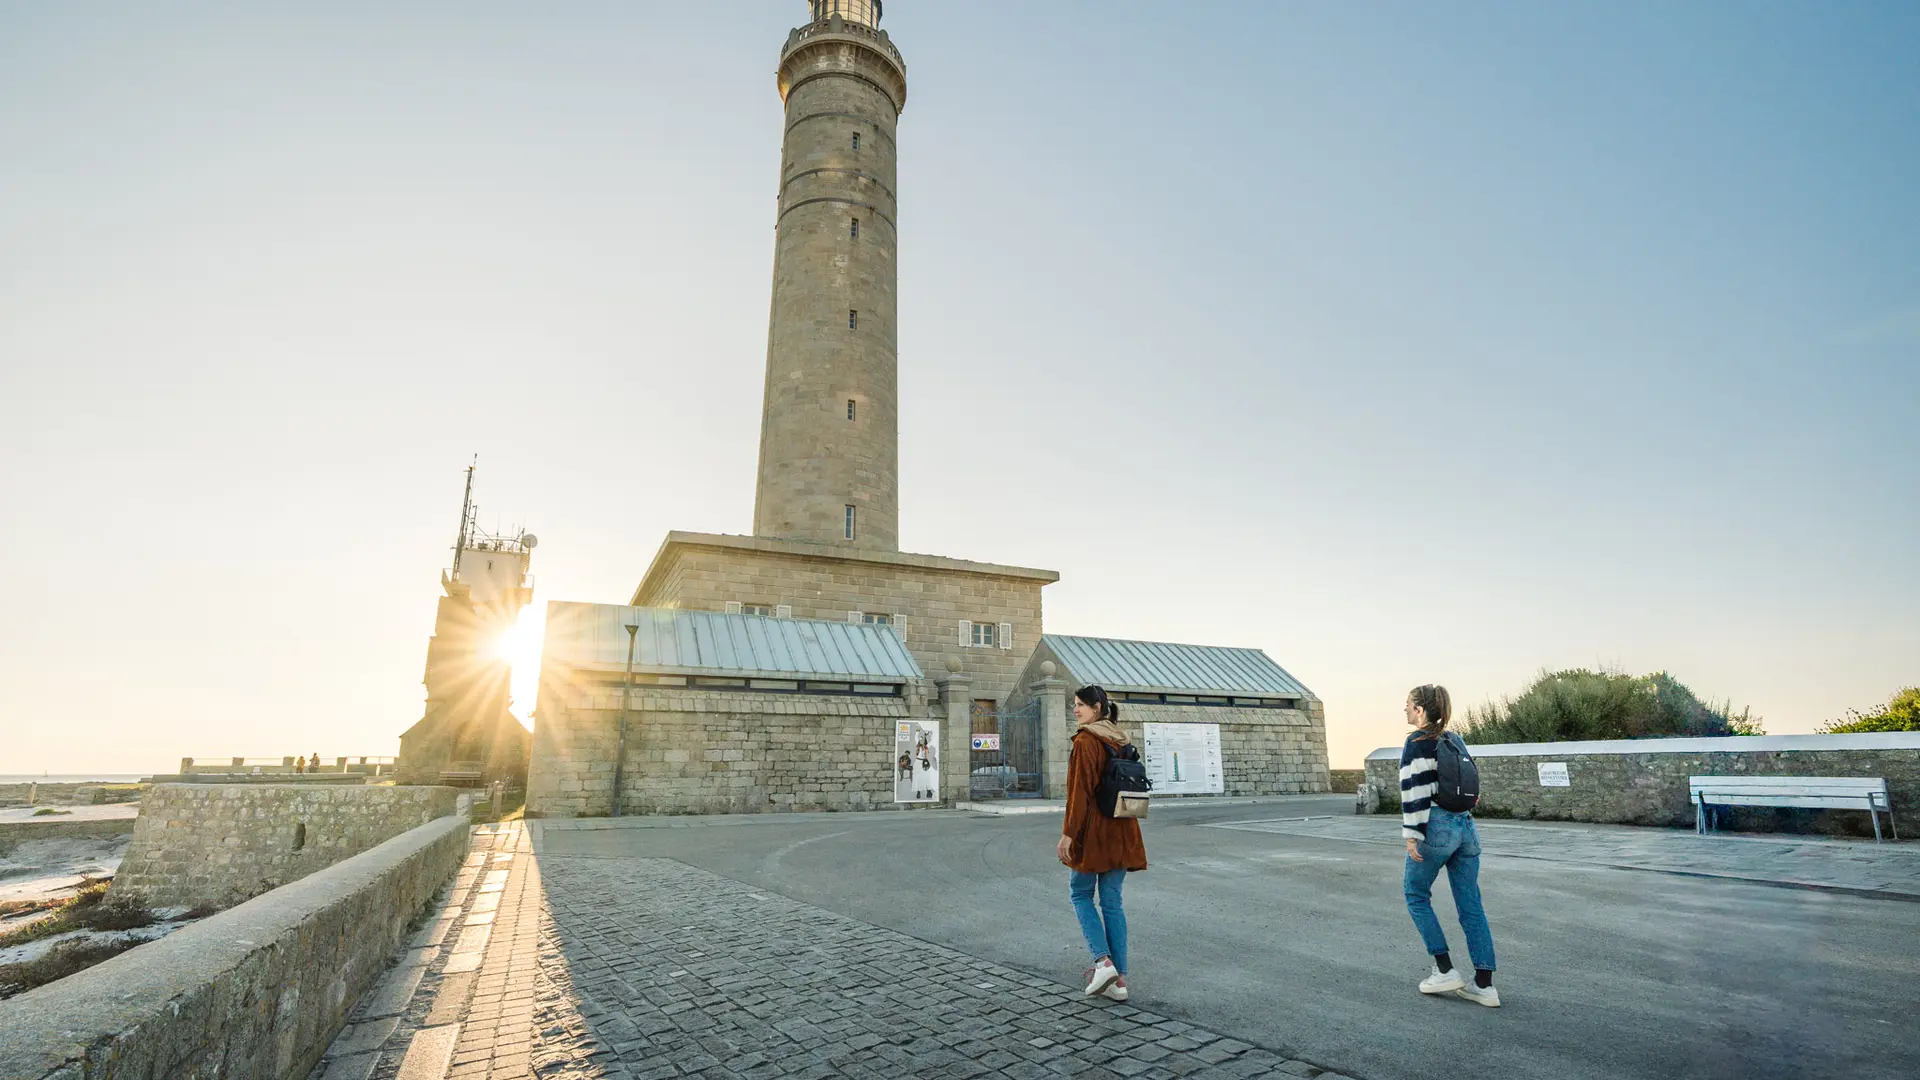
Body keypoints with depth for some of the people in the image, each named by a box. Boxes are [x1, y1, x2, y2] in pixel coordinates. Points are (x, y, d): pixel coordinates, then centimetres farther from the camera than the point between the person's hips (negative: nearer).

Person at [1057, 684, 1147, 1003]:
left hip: (1093, 831, -7)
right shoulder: (1121, 741, 10)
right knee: (1112, 902, 11)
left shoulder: (1085, 741, -14)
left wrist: (1068, 832, -15)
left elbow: (1080, 791, -18)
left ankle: (1103, 961, 0)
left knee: (1080, 893, 11)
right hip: (1122, 832, 7)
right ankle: (1119, 978, 12)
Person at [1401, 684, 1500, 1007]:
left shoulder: (1418, 742, -10)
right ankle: (1485, 985, 10)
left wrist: (1412, 835, -15)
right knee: (1471, 905, 9)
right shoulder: (1454, 740, 13)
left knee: (1415, 895, 9)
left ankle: (1445, 971, 7)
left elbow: (1416, 790, -16)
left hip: (1436, 827, -7)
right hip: (1466, 826, 7)